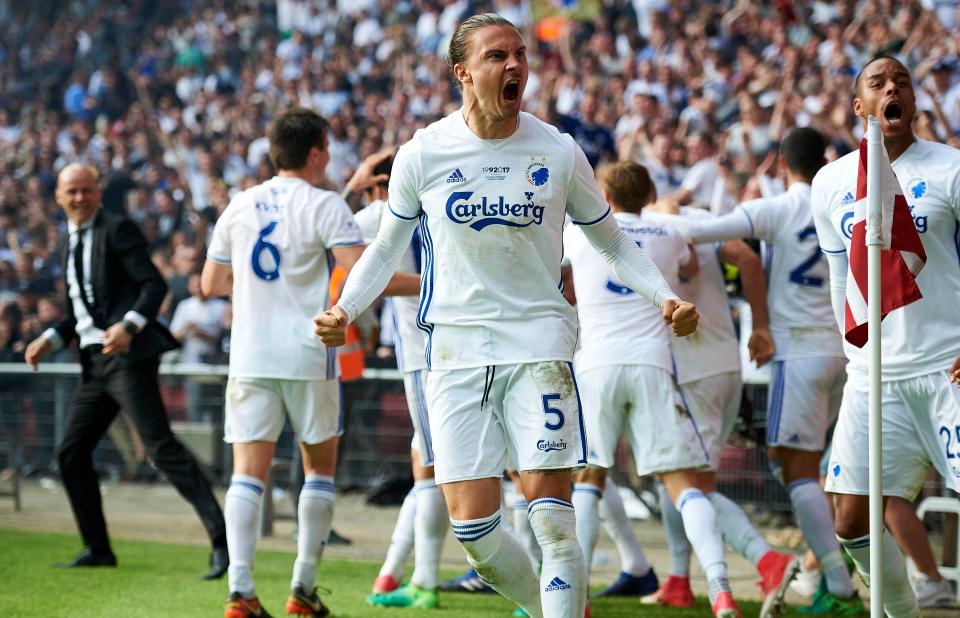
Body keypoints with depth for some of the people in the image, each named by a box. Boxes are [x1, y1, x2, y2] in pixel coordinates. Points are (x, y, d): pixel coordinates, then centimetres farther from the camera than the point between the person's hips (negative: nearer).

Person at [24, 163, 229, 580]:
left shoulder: (116, 230, -5)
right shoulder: (73, 242, 19)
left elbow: (154, 284, -13)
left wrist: (128, 326, -27)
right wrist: (50, 340, 11)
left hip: (128, 355, -9)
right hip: (95, 362, 9)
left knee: (160, 445, -17)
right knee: (70, 452, 10)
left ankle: (221, 539, -21)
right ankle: (97, 549, 21)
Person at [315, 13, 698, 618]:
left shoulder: (559, 152, 0)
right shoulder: (423, 154, -1)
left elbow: (611, 242, 13)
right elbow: (388, 247, 14)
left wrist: (666, 296, -3)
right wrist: (344, 309, -1)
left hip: (539, 342, -1)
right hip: (457, 347, 1)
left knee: (551, 516, -11)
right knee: (472, 527, -3)